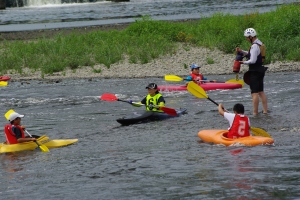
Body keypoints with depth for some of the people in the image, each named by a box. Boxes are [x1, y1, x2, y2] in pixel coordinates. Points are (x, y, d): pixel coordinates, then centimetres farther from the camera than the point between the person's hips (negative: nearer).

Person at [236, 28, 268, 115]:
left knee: (255, 92, -7)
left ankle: (255, 112, -6)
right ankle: (265, 110, 15)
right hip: (260, 70, 10)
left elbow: (252, 60, -23)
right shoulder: (260, 44, 12)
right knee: (261, 92, 14)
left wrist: (244, 62, -9)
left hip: (254, 71, -10)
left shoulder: (254, 46, -19)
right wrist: (242, 51, 10)